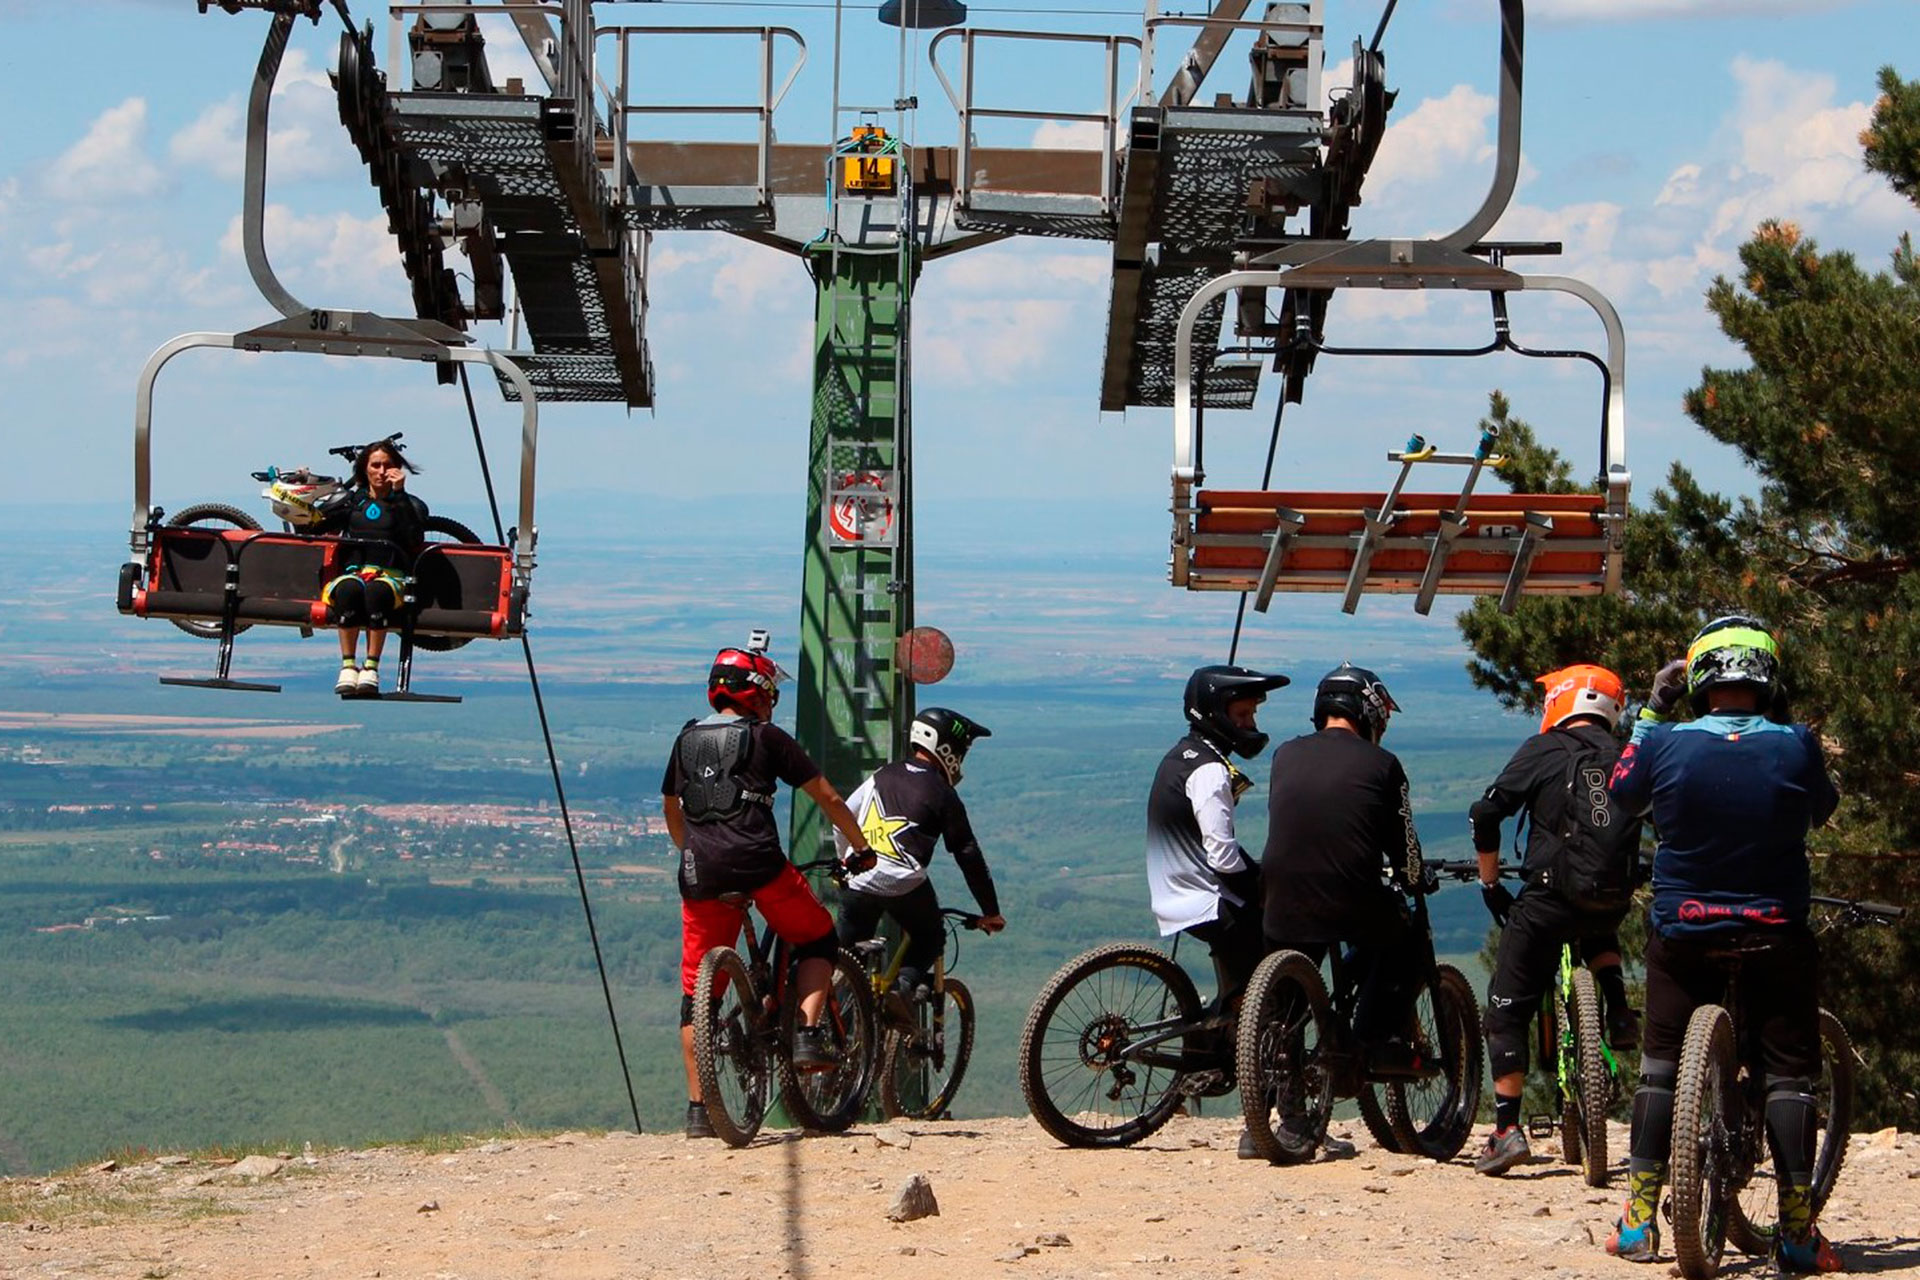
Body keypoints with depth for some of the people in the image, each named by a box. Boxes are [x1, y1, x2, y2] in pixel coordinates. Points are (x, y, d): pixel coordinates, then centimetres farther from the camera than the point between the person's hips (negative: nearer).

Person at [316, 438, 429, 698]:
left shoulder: (410, 505, 19)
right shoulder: (349, 500, 25)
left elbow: (415, 539, -3)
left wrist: (399, 494, -3)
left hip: (391, 576, -1)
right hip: (351, 572, 1)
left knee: (377, 590, -40)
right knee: (349, 589, -38)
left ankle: (371, 667, -39)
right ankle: (347, 666, -39)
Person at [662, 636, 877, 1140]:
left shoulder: (687, 740, 21)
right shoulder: (766, 737, 8)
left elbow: (670, 807, 34)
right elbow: (828, 798, 9)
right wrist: (860, 848, 22)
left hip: (700, 873, 4)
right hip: (758, 863, -4)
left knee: (696, 991, 10)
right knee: (817, 940, 20)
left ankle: (697, 1109, 6)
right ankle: (808, 1034, 0)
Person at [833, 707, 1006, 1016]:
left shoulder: (882, 775, 16)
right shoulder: (942, 794, 3)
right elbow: (968, 855, 5)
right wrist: (991, 911, 12)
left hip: (857, 883, 4)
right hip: (903, 885, -4)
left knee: (848, 955, 16)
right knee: (930, 940, 20)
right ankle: (904, 983, -7)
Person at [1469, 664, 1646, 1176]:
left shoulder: (1543, 750, 0)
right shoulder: (1626, 760, 11)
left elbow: (1486, 813, -5)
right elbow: (1639, 834, 16)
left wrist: (1491, 885, 5)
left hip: (1550, 898, -4)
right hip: (1612, 901, 5)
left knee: (1508, 1010, 4)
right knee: (1597, 931, 42)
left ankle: (1507, 1130, -3)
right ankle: (1619, 1013, 20)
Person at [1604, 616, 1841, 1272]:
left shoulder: (1665, 743, -10)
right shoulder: (1794, 746, -12)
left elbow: (1623, 793, 9)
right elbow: (1822, 808, 7)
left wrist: (1651, 712, 16)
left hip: (1682, 936, 1)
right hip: (1777, 935, -1)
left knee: (1661, 1066, 12)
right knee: (1788, 1072, 6)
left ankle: (1638, 1223, 11)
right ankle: (1797, 1232, 2)